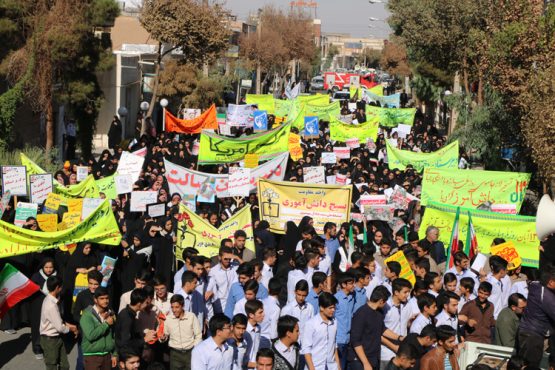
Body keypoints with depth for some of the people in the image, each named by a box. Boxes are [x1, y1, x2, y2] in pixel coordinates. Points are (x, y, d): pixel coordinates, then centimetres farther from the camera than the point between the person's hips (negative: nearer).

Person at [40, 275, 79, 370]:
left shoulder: (50, 300, 2)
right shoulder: (51, 305, -27)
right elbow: (60, 328, -22)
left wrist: (68, 325, 2)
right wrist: (72, 329, -4)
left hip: (57, 338, 9)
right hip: (50, 340, -9)